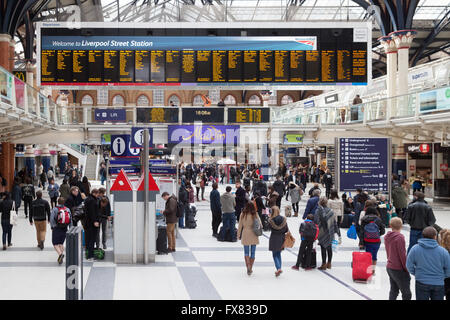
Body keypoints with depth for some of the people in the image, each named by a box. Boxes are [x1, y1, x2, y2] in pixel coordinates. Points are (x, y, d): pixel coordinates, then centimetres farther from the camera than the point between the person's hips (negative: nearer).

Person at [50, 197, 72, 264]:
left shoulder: (55, 209, -8)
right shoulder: (67, 209, 3)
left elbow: (52, 219, -11)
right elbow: (70, 220, 4)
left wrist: (52, 227, 3)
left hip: (56, 229, -4)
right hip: (65, 229, 4)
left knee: (55, 244, 1)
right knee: (61, 243, 17)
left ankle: (60, 254, -24)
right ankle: (61, 258, 13)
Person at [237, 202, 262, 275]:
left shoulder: (242, 215, -7)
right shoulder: (255, 215, -9)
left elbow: (240, 226, -1)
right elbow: (260, 224, -1)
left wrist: (238, 235, 9)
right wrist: (261, 226, 23)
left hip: (245, 235, 0)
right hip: (254, 236, 0)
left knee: (246, 252, 10)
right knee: (252, 252, 10)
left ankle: (248, 266, -9)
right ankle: (250, 268, 14)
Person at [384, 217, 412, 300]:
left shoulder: (387, 237, 4)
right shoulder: (400, 237, -18)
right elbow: (402, 255, -18)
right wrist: (407, 269, -10)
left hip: (389, 267, 8)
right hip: (398, 269, -8)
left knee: (393, 290, 17)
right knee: (406, 294, -2)